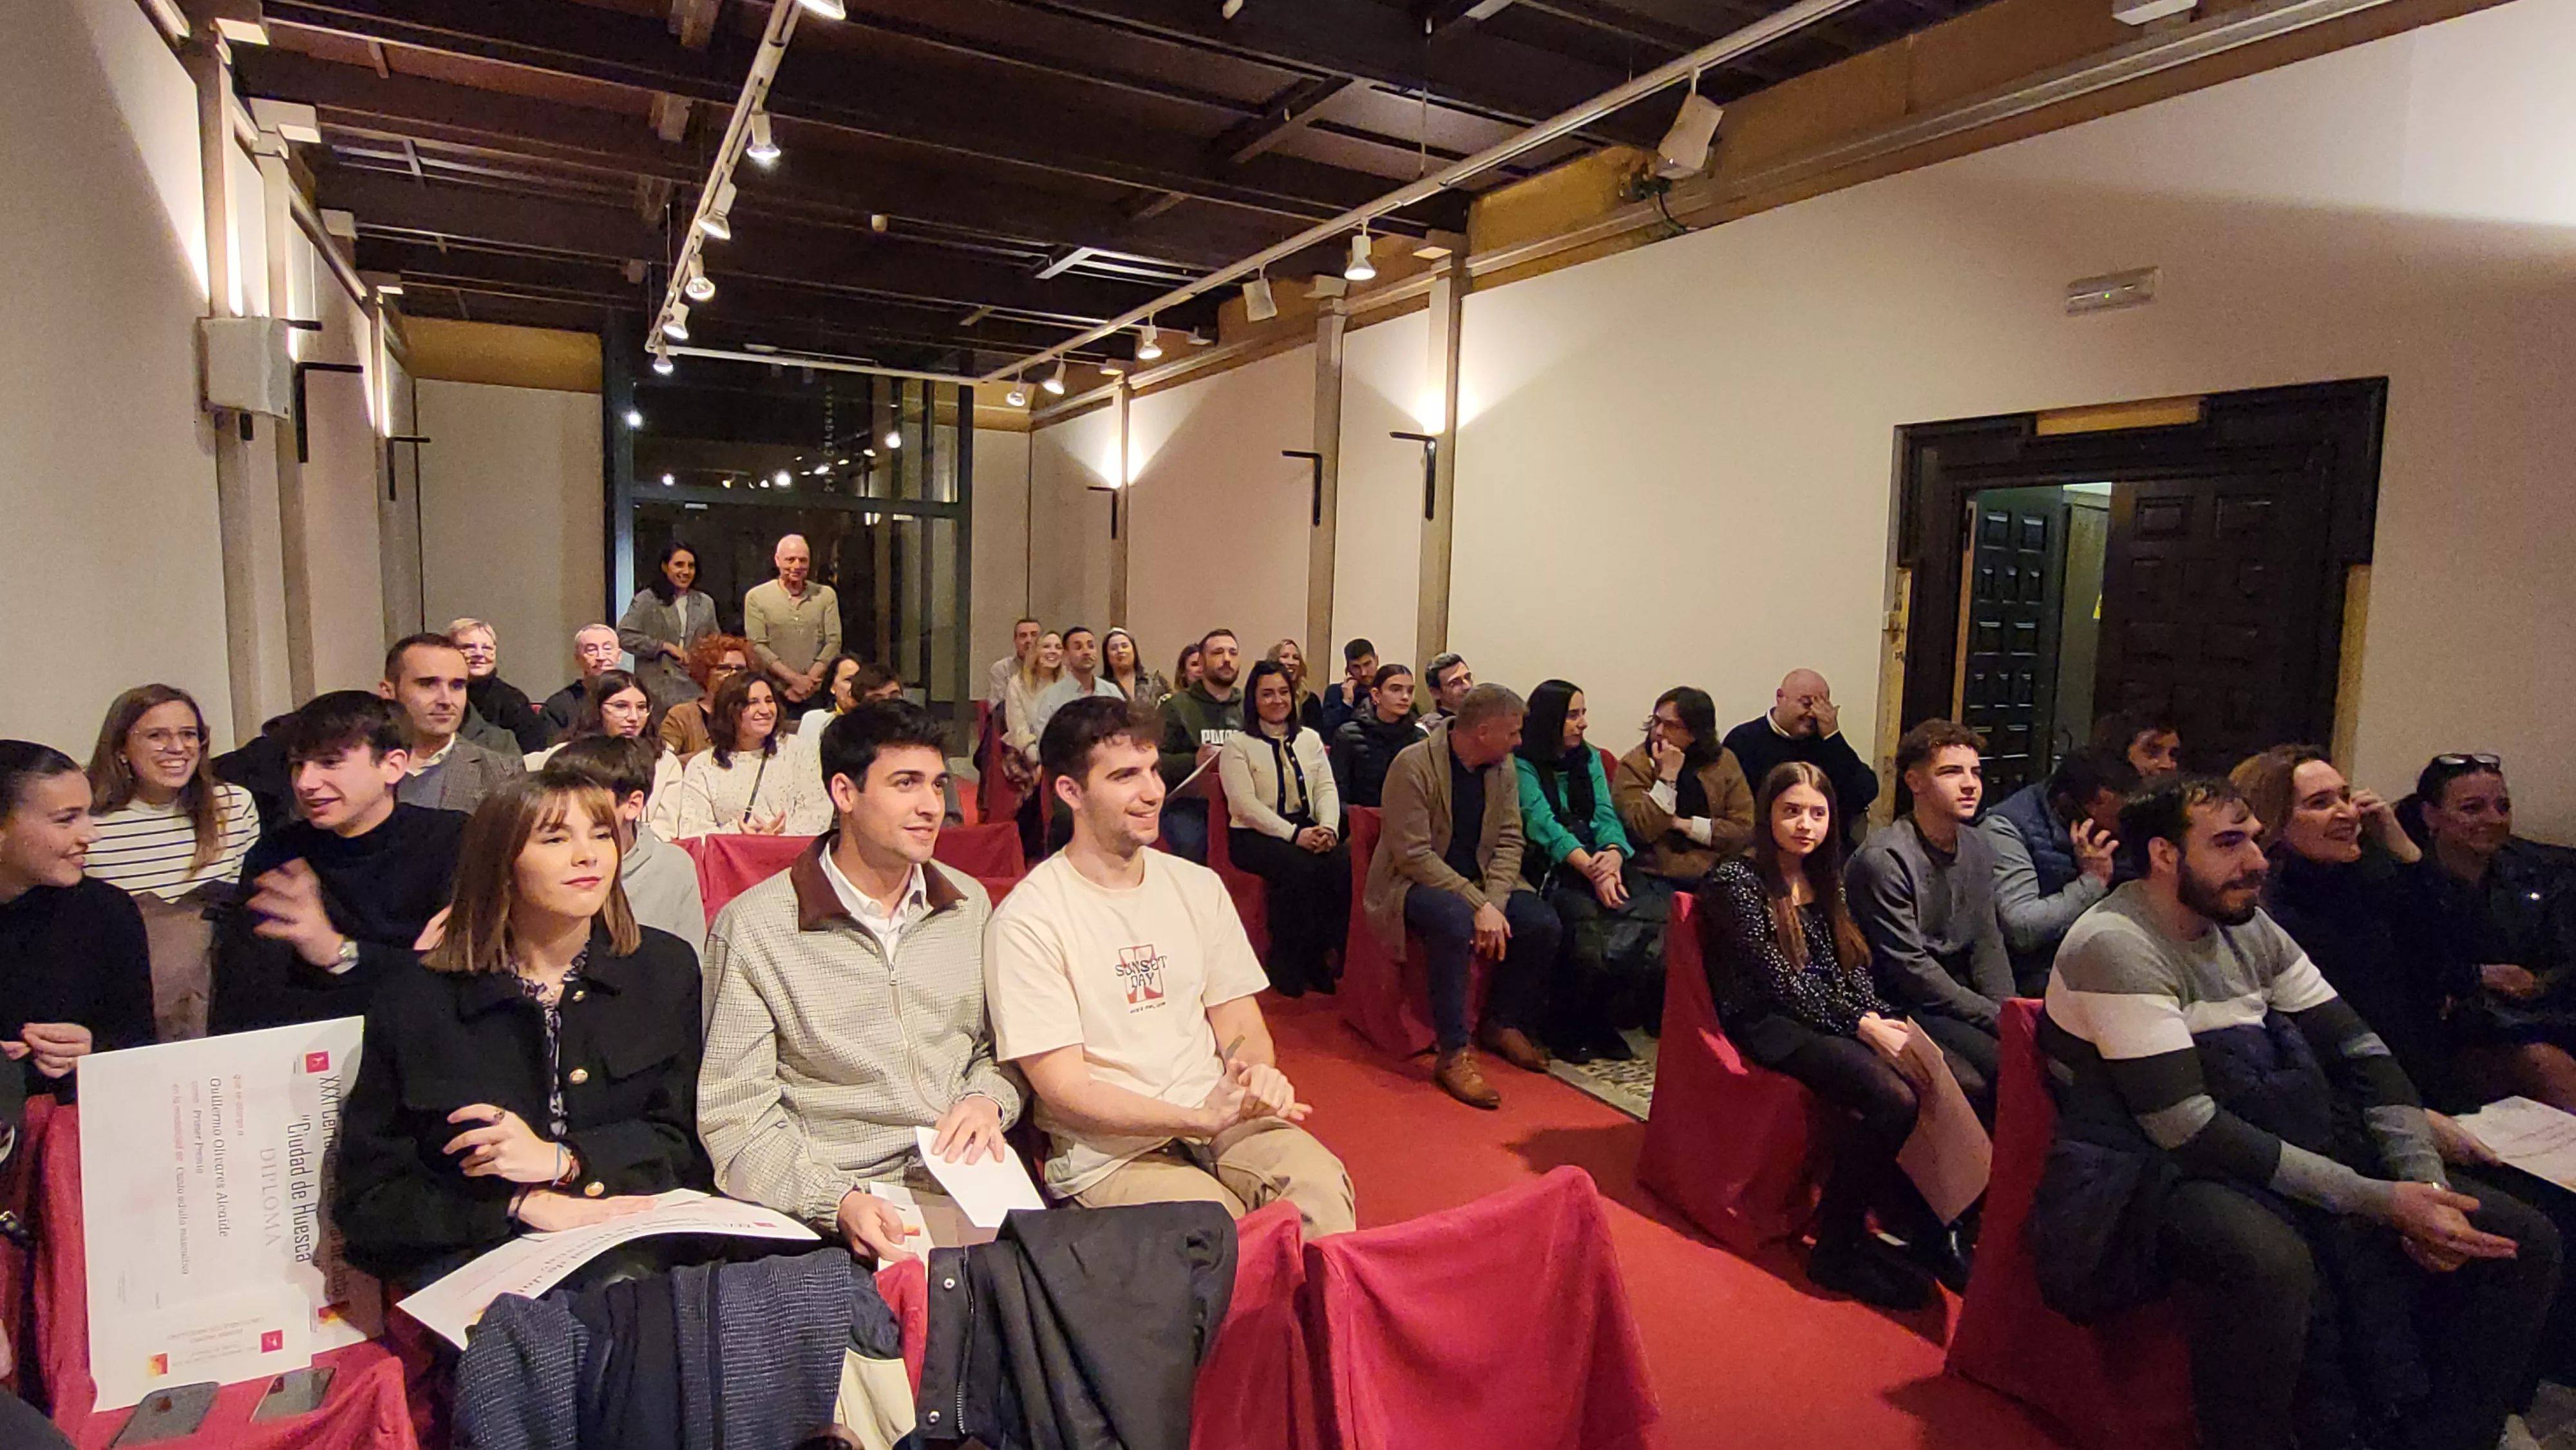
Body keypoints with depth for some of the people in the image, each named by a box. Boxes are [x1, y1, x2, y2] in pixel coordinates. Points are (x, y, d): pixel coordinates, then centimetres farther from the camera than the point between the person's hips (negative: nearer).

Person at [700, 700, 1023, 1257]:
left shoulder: (969, 904, 12)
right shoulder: (751, 928, -2)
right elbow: (734, 1112, -4)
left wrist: (987, 1100, -2)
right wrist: (839, 1201, -18)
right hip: (838, 1214, -3)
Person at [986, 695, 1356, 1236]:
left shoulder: (1198, 887, 11)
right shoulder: (1026, 921, -7)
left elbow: (1243, 1028, 12)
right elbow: (1065, 1092, -9)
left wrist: (1258, 1075, -13)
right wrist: (1199, 1119, -21)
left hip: (1221, 1119, 4)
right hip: (1108, 1152, -4)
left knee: (1321, 1185, -26)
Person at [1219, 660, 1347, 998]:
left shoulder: (1309, 739, 17)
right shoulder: (1238, 744, 0)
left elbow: (1327, 788, 8)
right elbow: (1245, 804, -11)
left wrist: (1329, 827, -14)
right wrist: (1293, 834, -21)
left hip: (1307, 831, 4)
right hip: (1254, 836, -4)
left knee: (1344, 862, -27)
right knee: (1301, 868, -34)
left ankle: (1324, 956, -16)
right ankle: (1287, 965, -17)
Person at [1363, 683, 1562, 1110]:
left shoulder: (1503, 768, 1)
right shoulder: (1414, 765, -19)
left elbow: (1509, 841, 0)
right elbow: (1413, 855, -22)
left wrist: (1494, 903, -17)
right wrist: (1478, 904, -27)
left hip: (1476, 884, 7)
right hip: (1411, 883, -6)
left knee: (1542, 923, -15)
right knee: (1456, 921, -37)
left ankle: (1502, 1024, 9)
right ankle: (1453, 1054, -25)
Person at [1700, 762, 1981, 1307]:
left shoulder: (1825, 879, 17)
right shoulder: (1736, 881, -6)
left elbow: (1855, 971, 11)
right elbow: (1780, 983, -12)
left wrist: (1882, 1020, -9)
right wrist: (1862, 1028, -16)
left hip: (1841, 1021, 7)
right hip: (1771, 1026, -7)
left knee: (1957, 1084, -20)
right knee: (1893, 1098, -30)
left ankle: (1931, 1231, -9)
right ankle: (1837, 1251, -14)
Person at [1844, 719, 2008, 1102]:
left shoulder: (1979, 848, 8)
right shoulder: (1883, 859, -19)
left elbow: (1988, 942, 10)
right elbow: (1909, 967, -18)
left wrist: (2009, 1012, -6)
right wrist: (1995, 1017, -16)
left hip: (1959, 991, 8)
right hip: (1902, 1004, -8)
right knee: (2009, 1063, -23)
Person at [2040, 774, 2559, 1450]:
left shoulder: (2249, 926, 9)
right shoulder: (2117, 945, -17)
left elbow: (2359, 1050, 8)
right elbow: (2187, 1130, -21)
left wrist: (2424, 1183, -8)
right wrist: (2382, 1202, -20)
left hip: (2271, 1151, 8)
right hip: (2152, 1171, -8)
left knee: (2522, 1240, -1)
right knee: (2271, 1263, -38)